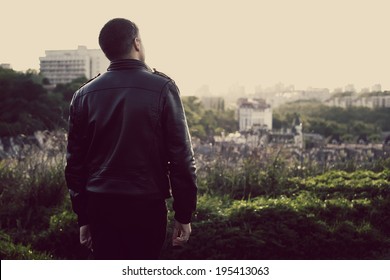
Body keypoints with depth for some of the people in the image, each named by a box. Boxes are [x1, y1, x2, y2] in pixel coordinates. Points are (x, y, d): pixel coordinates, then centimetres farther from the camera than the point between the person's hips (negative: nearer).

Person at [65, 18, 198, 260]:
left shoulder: (84, 95, 4)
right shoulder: (162, 88, -6)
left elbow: (75, 161, 7)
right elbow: (181, 156, -9)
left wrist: (83, 217, 15)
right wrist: (184, 214, -2)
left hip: (100, 206, 3)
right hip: (147, 205, -3)